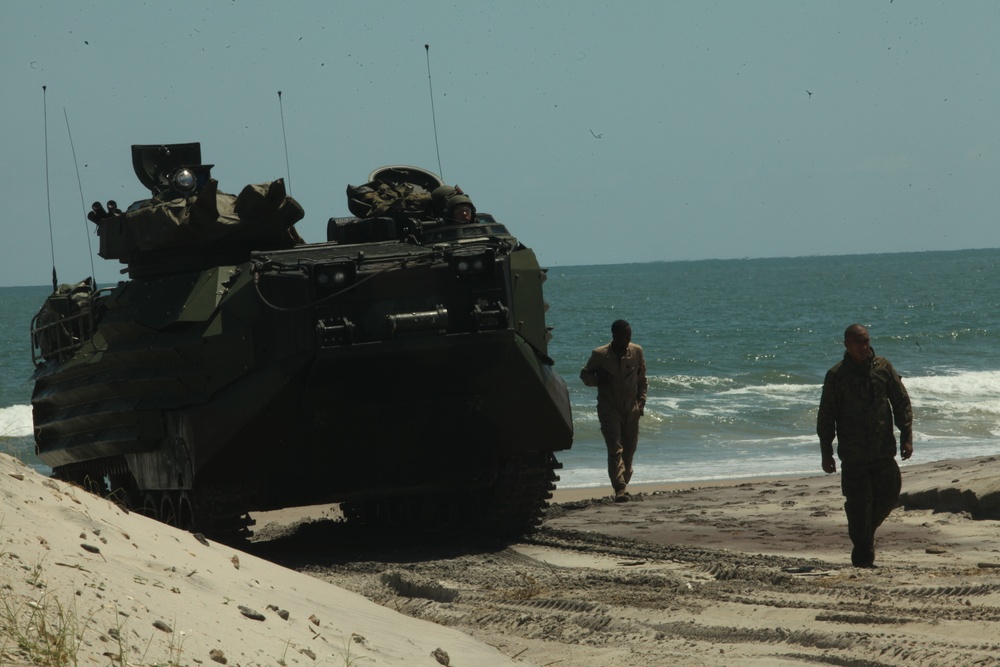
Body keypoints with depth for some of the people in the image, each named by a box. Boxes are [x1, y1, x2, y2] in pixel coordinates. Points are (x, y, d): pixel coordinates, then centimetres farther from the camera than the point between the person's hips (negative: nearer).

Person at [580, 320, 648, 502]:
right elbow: (584, 374, 7)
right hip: (609, 409, -4)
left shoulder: (636, 352, 2)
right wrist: (598, 380, -15)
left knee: (629, 449, 7)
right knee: (615, 449, -15)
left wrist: (641, 402, 3)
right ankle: (620, 488, -23)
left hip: (631, 409, 4)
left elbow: (642, 379, 12)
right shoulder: (600, 355, -6)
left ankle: (623, 484, 21)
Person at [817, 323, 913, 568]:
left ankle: (868, 528, 30)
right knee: (858, 504, -4)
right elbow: (826, 417, 1)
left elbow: (902, 403, 9)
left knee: (889, 495, 2)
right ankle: (862, 556, 3)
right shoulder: (836, 375, -2)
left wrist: (906, 437, 0)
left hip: (884, 451, 3)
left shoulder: (883, 368, 5)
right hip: (853, 454, -3)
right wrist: (826, 453, -2)